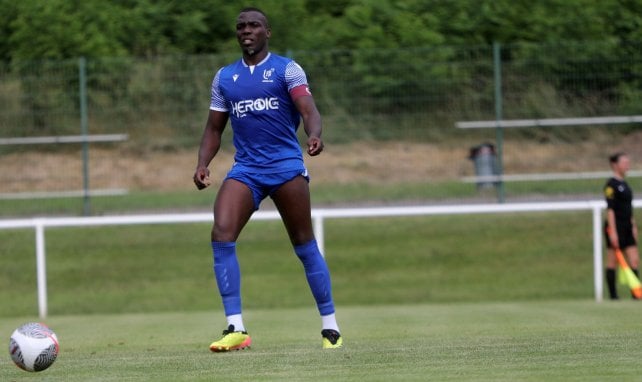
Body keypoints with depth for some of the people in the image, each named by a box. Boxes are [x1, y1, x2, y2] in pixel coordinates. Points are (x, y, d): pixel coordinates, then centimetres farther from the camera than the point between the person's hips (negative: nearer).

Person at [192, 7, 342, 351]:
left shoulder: (286, 69, 1)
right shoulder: (224, 77, 14)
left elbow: (308, 109, -13)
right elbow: (214, 128, 18)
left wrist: (314, 135, -34)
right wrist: (203, 165, 1)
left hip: (286, 166, -3)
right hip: (245, 169, 3)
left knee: (304, 245, 0)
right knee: (221, 236, -17)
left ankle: (330, 326, 12)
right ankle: (236, 329, -16)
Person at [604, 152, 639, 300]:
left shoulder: (624, 184, 16)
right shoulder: (611, 184, -10)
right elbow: (610, 209, -15)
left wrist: (633, 227, 20)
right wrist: (613, 231, -20)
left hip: (627, 227, 8)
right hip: (615, 226, -8)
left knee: (634, 260, 1)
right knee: (613, 263, -3)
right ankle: (613, 295, 1)